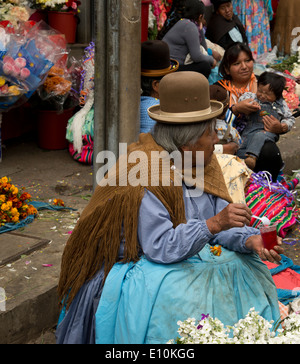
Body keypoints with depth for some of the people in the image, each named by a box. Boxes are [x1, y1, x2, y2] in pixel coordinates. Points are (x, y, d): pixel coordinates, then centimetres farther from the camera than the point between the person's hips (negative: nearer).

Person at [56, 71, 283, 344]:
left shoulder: (202, 163, 4)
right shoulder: (145, 177, -22)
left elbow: (221, 220, 1)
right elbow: (161, 248, -27)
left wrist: (250, 240, -19)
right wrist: (213, 225, -37)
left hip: (191, 257, 8)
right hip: (144, 268, -8)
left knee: (247, 276, -7)